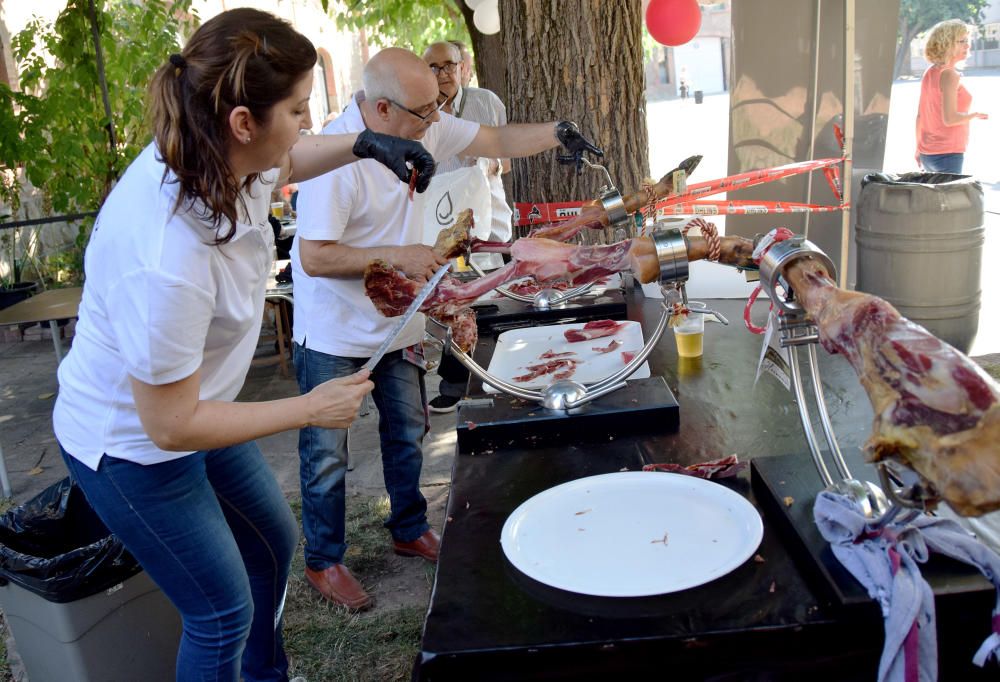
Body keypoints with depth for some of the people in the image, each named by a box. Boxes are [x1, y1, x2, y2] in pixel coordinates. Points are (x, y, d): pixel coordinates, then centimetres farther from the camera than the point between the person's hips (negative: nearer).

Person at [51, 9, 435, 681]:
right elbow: (171, 425, -29)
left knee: (274, 541, 24)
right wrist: (313, 408, -22)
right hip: (132, 444, -9)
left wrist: (362, 143, -8)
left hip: (193, 404, 9)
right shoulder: (165, 262, -41)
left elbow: (286, 162, 11)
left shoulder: (225, 160, -16)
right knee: (224, 611, 6)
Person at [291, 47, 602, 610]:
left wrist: (557, 133, -11)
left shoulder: (427, 127, -7)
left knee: (407, 434, 19)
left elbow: (496, 142, 4)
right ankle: (324, 560, 27)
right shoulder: (336, 156, -27)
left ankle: (410, 531, 41)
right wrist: (399, 255, -27)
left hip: (396, 322, 7)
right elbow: (313, 258, -27)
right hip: (334, 332, -7)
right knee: (327, 454, 6)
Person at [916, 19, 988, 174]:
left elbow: (920, 116, 13)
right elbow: (949, 119, -21)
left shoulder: (929, 73, 10)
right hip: (948, 154, -9)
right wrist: (975, 115, -4)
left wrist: (919, 149, 20)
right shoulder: (949, 75, -14)